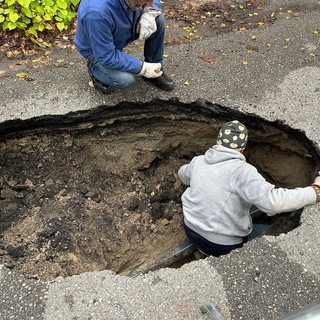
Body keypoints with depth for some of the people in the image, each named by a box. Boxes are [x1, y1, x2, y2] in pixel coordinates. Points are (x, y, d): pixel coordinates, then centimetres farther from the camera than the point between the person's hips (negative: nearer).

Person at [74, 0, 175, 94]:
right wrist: (142, 67, -28)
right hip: (100, 49, -6)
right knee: (125, 79, -29)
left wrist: (150, 12, -24)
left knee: (158, 19, -15)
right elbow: (107, 57, -33)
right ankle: (95, 68, 3)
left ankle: (155, 72, 3)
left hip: (122, 31, 6)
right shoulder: (97, 13, -43)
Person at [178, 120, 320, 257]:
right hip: (220, 244, -5)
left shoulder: (198, 161, -4)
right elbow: (271, 200, -36)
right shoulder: (241, 170, -25)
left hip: (191, 229, 5)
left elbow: (183, 174, 19)